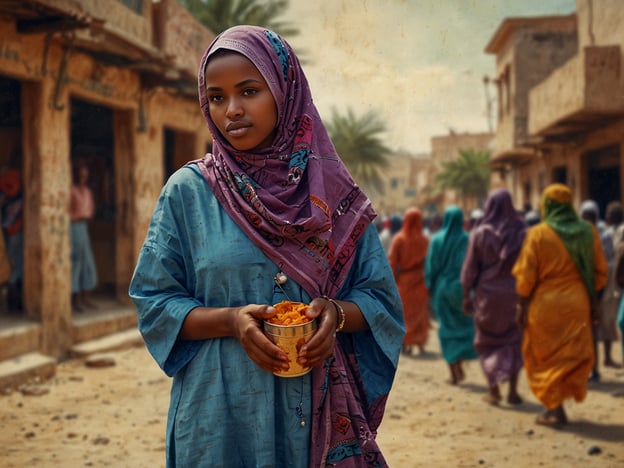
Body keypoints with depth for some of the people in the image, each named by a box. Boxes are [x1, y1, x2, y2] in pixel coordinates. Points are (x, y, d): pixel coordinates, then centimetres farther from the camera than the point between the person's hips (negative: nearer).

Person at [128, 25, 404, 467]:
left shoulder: (332, 191, 1)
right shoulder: (188, 191, -2)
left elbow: (381, 299, 3)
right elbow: (154, 302, -2)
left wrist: (337, 313, -17)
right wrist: (230, 320, -19)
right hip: (223, 419, -1)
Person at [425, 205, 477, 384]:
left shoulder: (437, 239, -4)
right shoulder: (466, 240, -7)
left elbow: (430, 265, -2)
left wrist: (430, 287, 7)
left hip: (441, 288, 1)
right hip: (460, 288, -1)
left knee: (447, 328, 7)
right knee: (463, 326, 14)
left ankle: (454, 372, 4)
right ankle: (460, 367, 4)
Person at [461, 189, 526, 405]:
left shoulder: (480, 233, -6)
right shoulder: (521, 231, -5)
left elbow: (470, 268, -4)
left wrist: (467, 296, 4)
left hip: (487, 294, -1)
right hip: (514, 293, 1)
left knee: (488, 342, 12)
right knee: (514, 342, 13)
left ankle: (493, 390, 8)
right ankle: (513, 390, 7)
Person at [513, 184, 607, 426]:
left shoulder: (538, 234, -9)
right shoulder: (588, 232, 0)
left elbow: (525, 275, -9)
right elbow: (600, 271, 5)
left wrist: (522, 306, -1)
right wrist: (593, 301, 13)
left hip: (545, 305, -3)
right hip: (577, 305, 3)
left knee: (547, 357, 9)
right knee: (574, 355, 13)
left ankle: (554, 408, 8)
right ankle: (563, 399, 13)